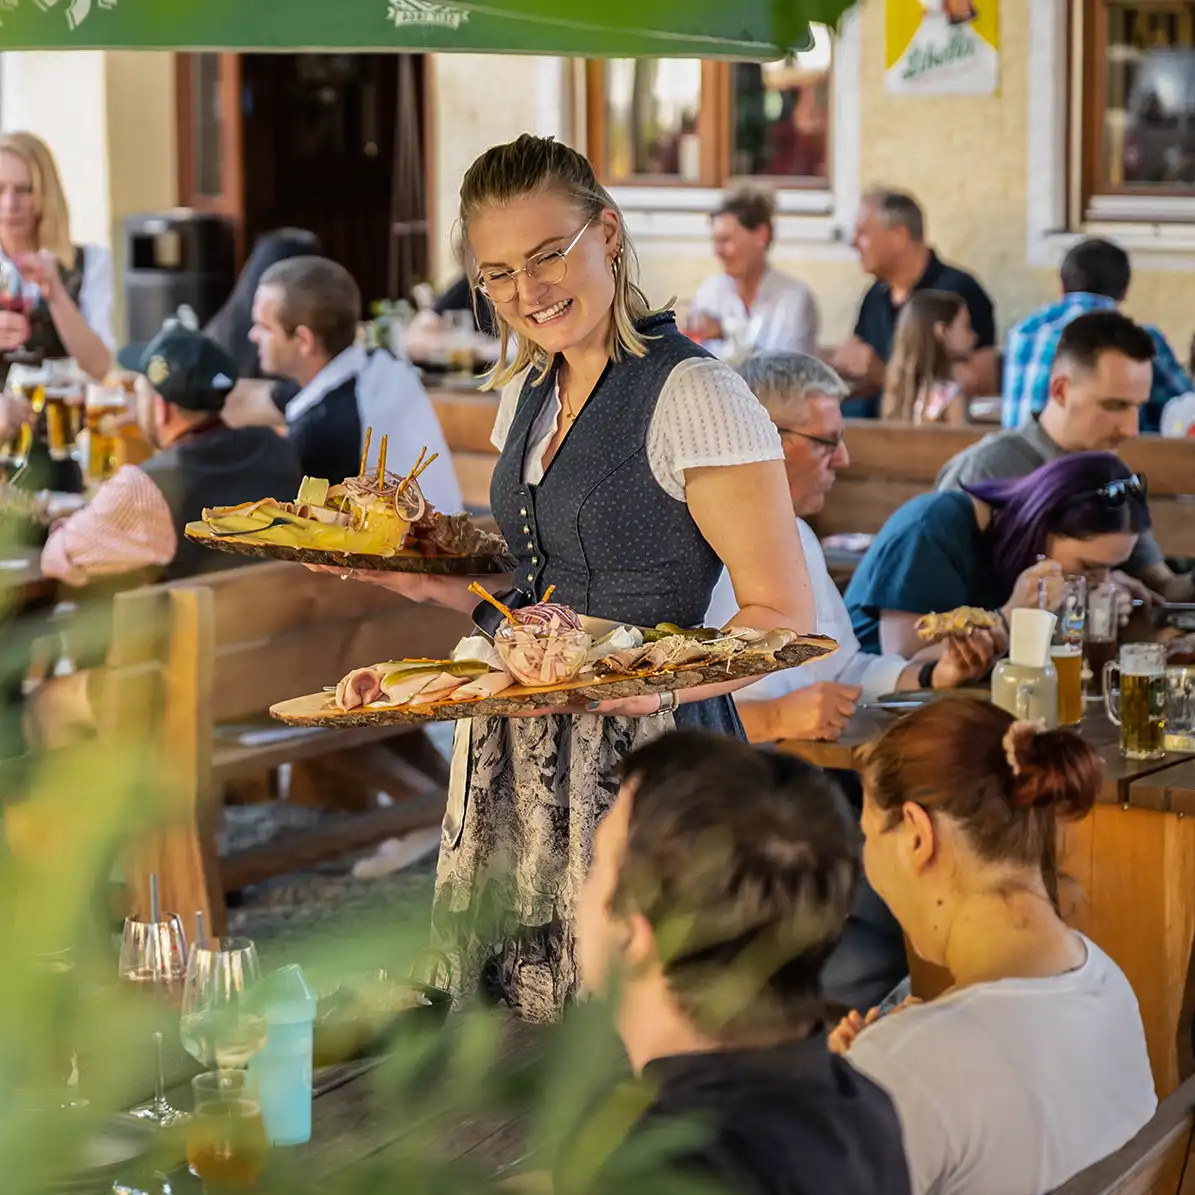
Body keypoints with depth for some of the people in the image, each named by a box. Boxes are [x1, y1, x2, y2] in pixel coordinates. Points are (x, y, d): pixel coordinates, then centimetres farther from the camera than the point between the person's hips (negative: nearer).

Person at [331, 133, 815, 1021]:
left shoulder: (695, 397, -12)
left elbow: (784, 618, -12)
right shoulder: (526, 393, 13)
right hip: (517, 761, 7)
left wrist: (664, 680, -27)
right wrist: (433, 581, 7)